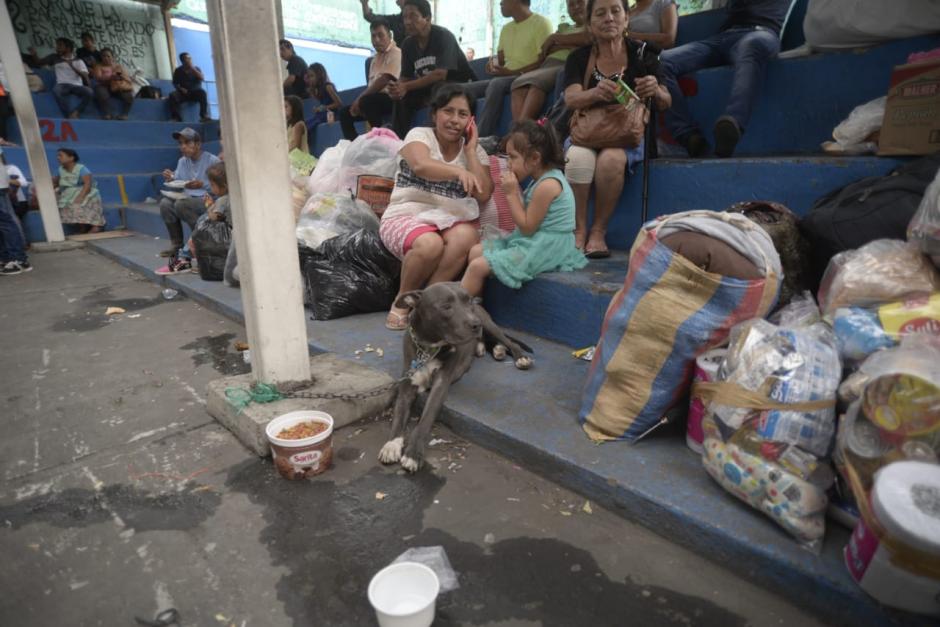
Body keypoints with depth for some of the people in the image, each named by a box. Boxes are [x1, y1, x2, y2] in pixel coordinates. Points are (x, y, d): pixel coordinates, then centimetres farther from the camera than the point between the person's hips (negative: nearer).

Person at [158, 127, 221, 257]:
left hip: (208, 200, -6)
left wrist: (202, 184, -25)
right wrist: (172, 179, -8)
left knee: (181, 204, -30)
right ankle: (177, 244, -8)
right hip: (189, 199, 6)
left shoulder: (212, 160, -7)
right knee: (165, 203, -19)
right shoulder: (182, 161, 13)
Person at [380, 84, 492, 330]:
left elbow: (483, 194, -4)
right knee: (430, 244, -36)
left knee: (467, 236, -33)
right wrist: (459, 172, -40)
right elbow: (421, 166, -23)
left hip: (449, 221, 3)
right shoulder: (419, 135, 1)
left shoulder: (475, 151, 11)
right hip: (406, 216, -3)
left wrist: (470, 149, -1)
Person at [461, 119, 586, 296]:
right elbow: (528, 218, 10)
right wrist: (515, 192, 0)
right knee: (476, 251, 10)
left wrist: (511, 194, -15)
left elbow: (527, 226, -18)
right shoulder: (542, 179, 10)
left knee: (478, 266, -15)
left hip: (543, 247, -10)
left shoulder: (547, 185, -20)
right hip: (533, 241, 10)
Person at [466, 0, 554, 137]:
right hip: (505, 79, 8)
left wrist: (513, 72, -16)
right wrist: (493, 64, -3)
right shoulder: (506, 28, 22)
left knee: (496, 84, -36)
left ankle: (483, 138, -40)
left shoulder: (541, 23, -2)